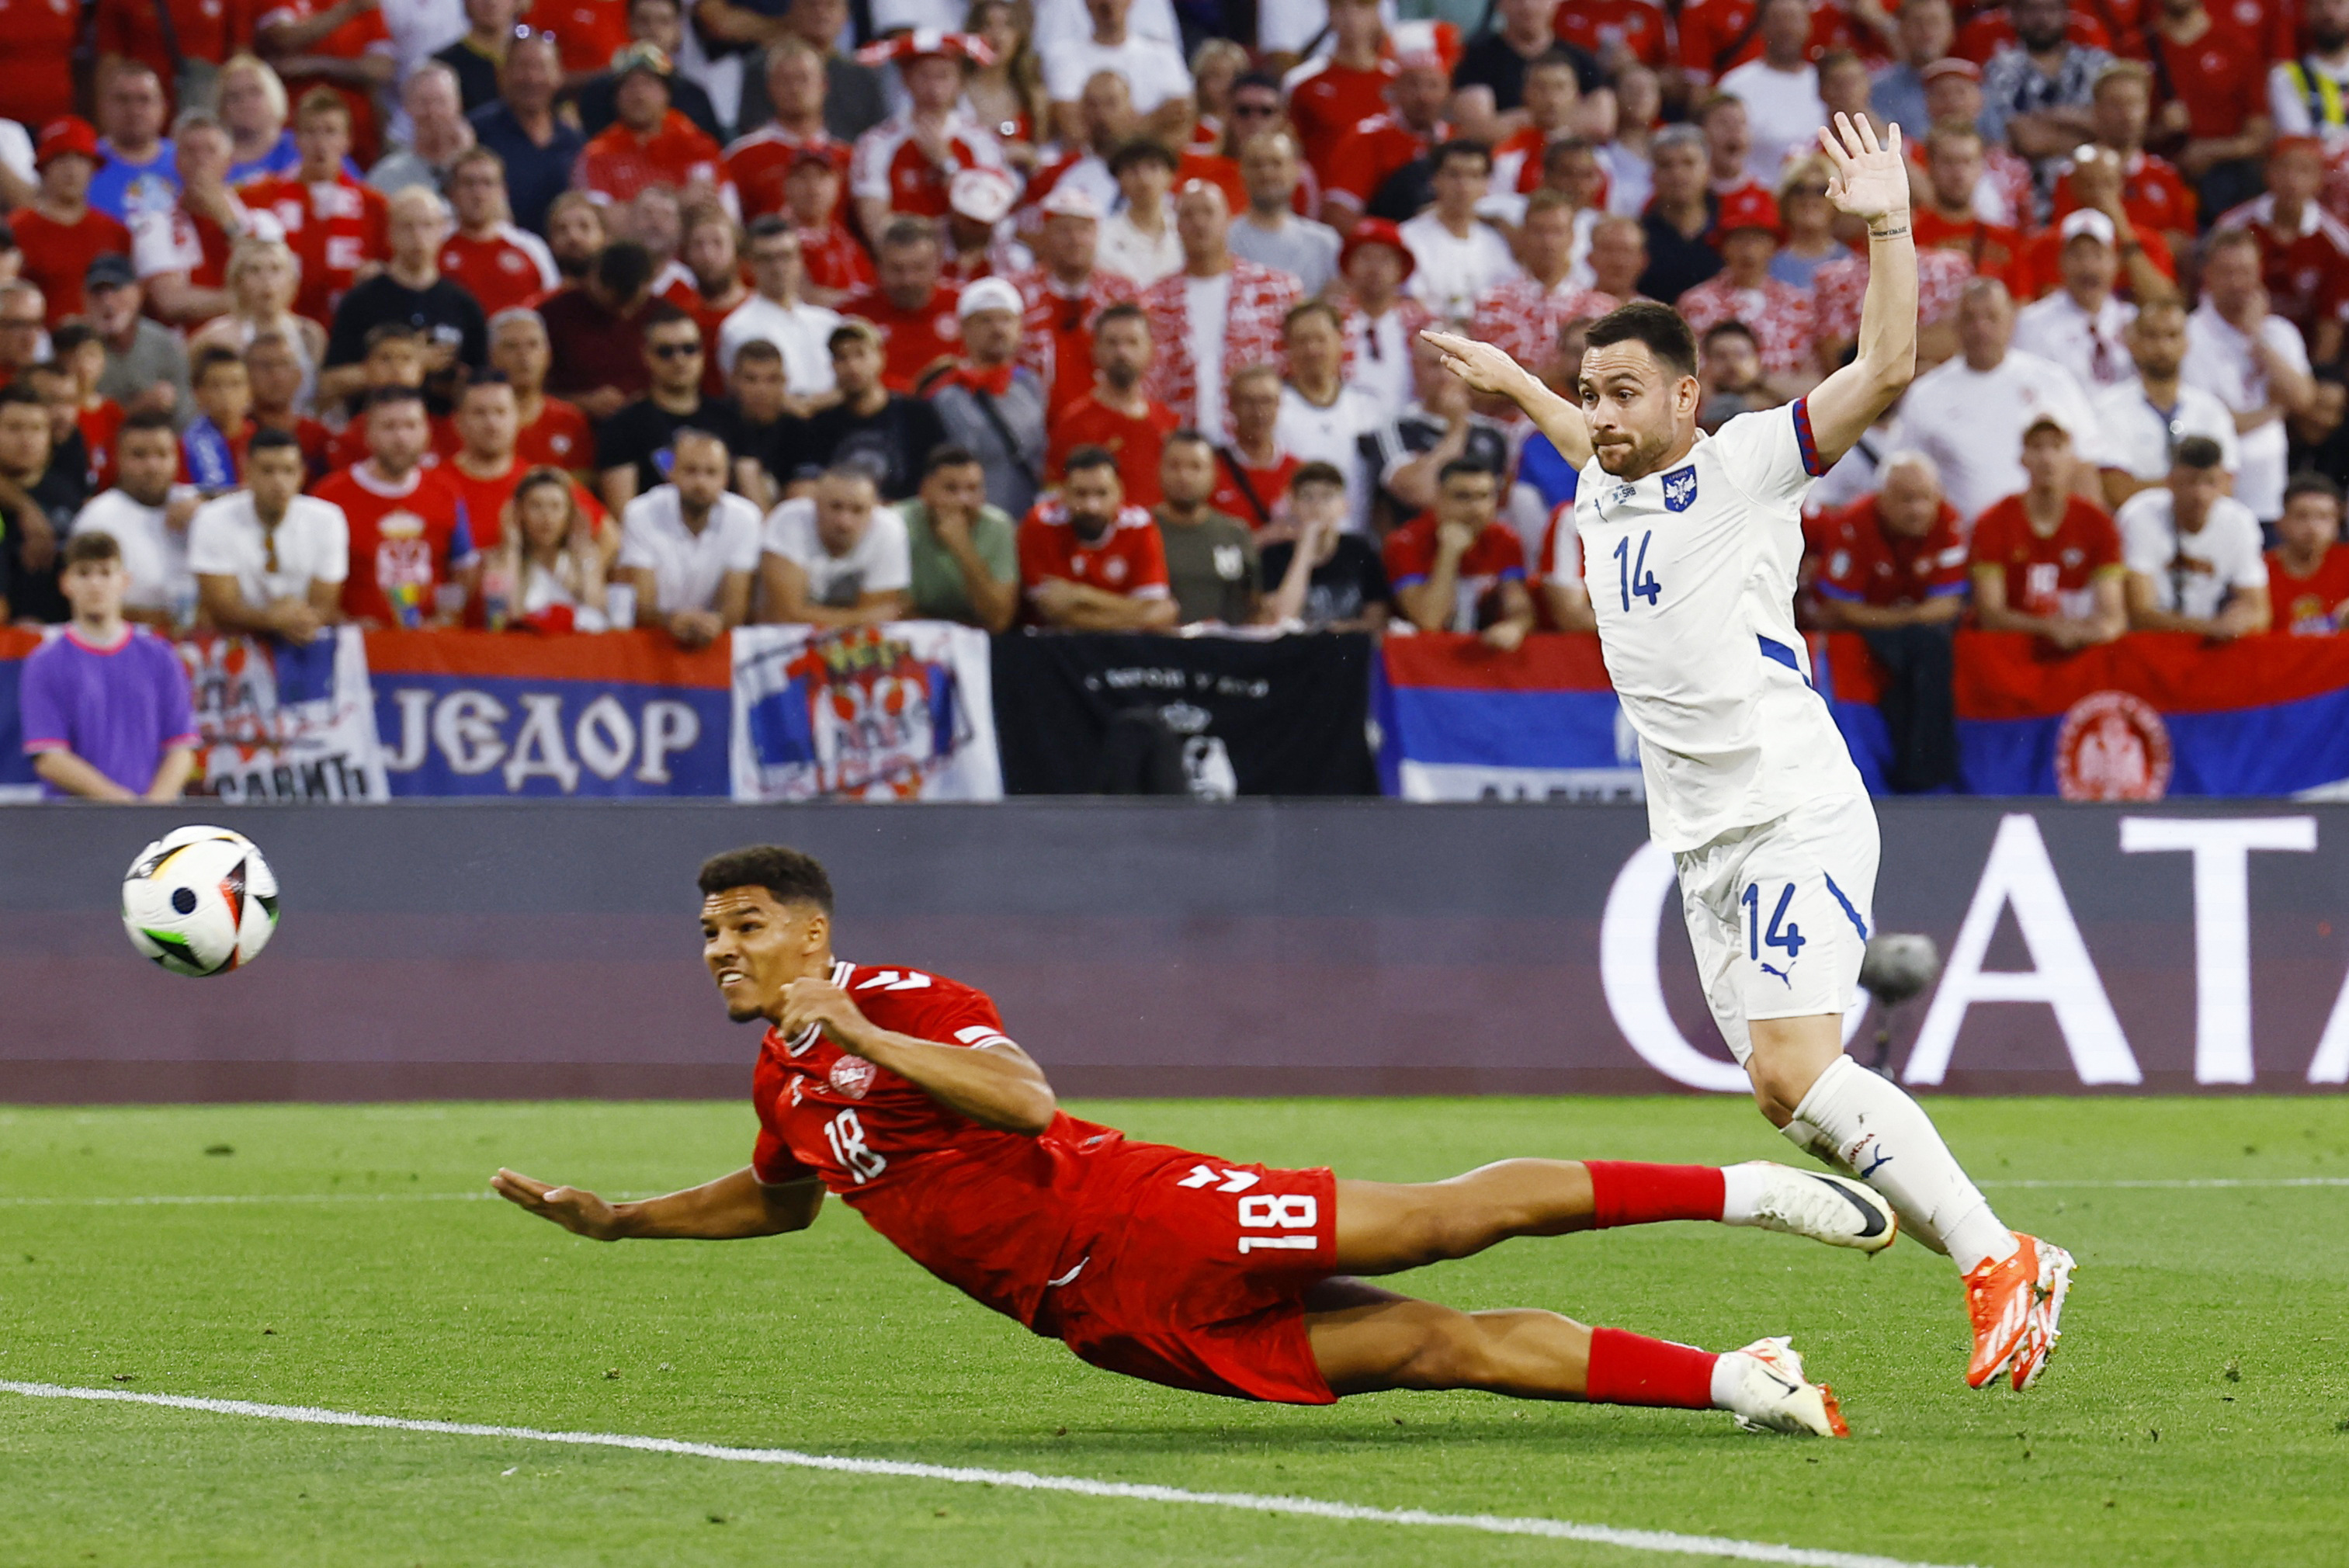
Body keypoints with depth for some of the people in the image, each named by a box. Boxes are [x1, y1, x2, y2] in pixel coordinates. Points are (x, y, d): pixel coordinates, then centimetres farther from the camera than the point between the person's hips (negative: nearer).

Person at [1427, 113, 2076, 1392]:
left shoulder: (1742, 470, -5)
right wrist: (1515, 386, 46)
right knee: (1787, 1087, 0)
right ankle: (2012, 1279, 7)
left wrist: (1886, 227, -21)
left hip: (1797, 819, -8)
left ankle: (1995, 1259, -16)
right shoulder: (1603, 495, 16)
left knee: (1790, 1070, -22)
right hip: (1706, 845, 8)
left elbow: (1885, 372, -16)